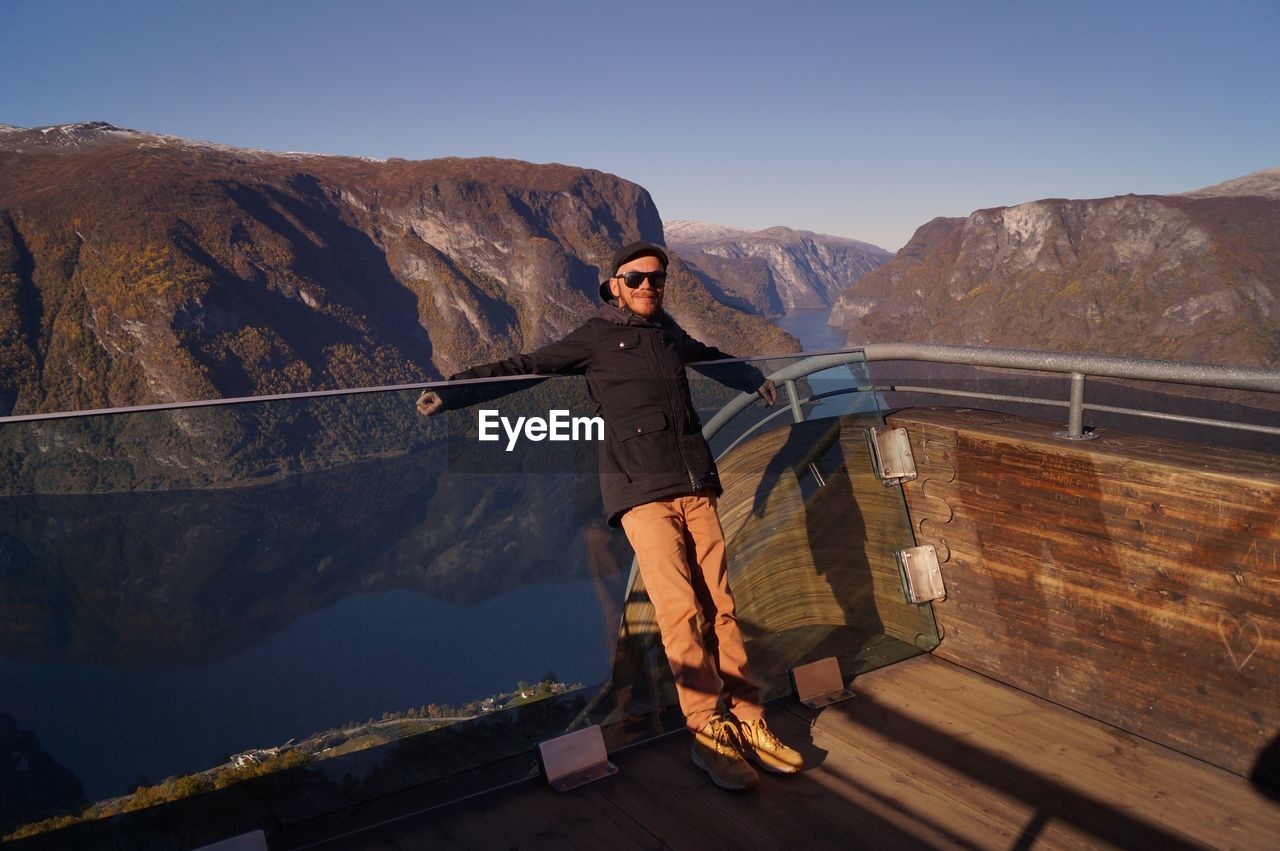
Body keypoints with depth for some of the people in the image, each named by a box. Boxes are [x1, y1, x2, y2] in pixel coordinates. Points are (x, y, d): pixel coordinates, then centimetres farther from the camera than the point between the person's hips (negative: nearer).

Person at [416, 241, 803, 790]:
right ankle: (708, 734, -1)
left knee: (719, 606, 3)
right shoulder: (594, 339, 2)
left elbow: (709, 357, 40)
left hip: (695, 490, 5)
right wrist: (451, 391, -9)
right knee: (681, 610, -12)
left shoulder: (670, 333, 18)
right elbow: (525, 367, -1)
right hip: (643, 495, -5)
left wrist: (754, 380, 53)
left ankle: (748, 723, 12)